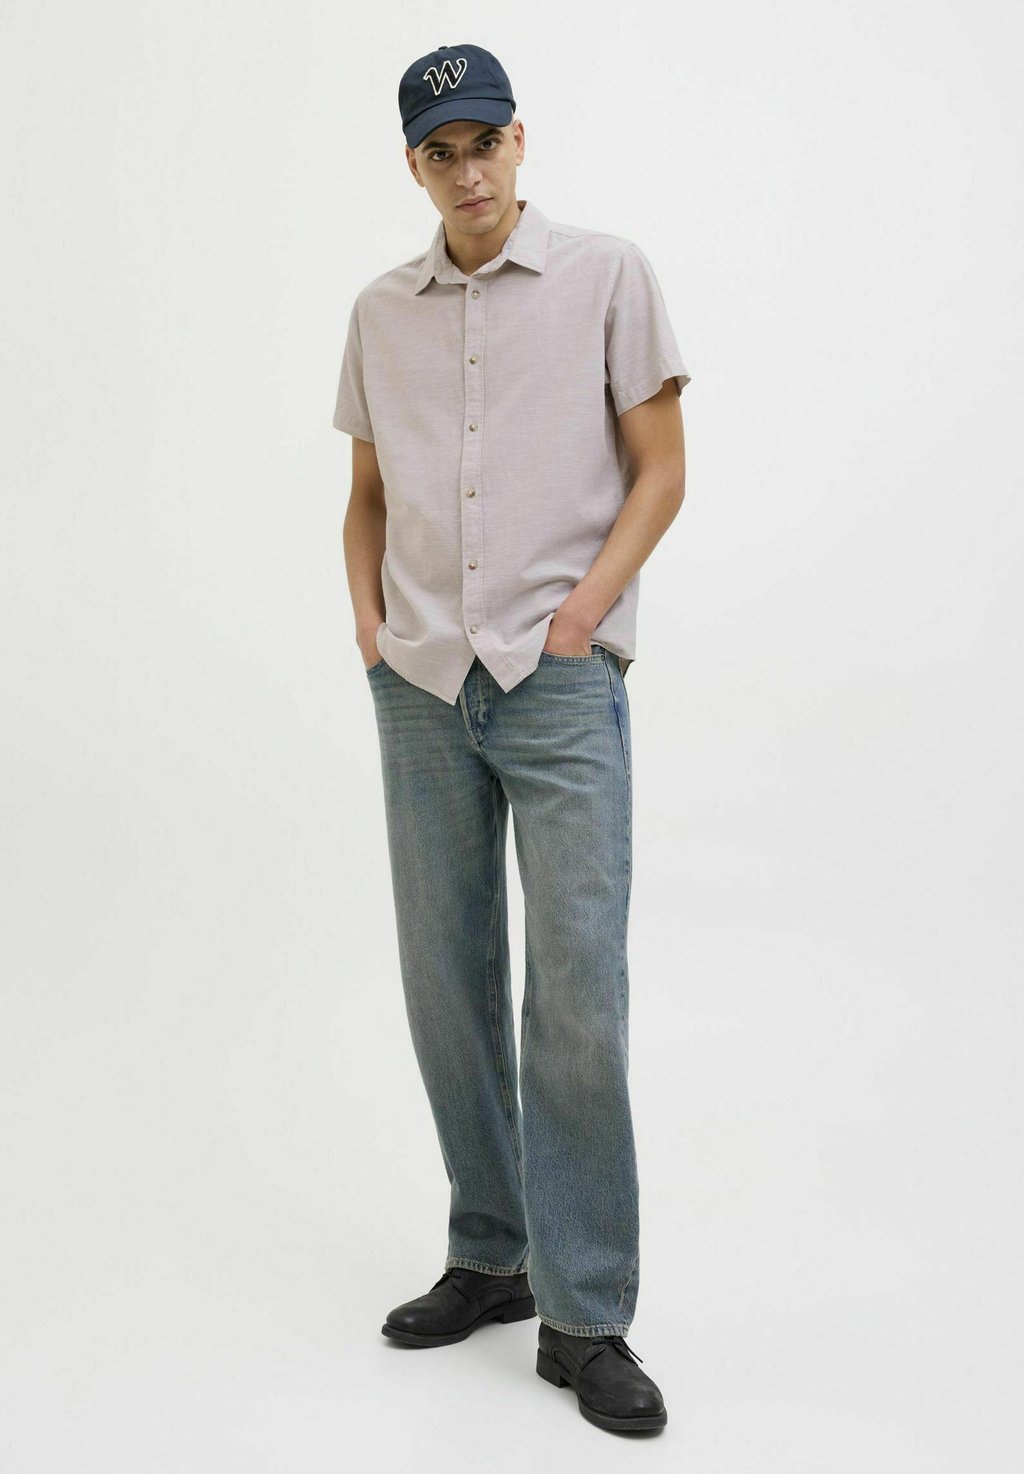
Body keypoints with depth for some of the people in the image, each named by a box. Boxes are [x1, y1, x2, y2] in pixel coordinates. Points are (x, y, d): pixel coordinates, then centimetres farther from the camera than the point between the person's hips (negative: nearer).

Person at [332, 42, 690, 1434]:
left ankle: (584, 1316, 4)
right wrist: (369, 624, 5)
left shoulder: (608, 274, 3)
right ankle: (490, 1256, 25)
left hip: (562, 683, -4)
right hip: (422, 689, 4)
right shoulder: (380, 310, 14)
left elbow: (660, 468, 1)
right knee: (448, 986, 9)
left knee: (578, 991, -7)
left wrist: (584, 610, -9)